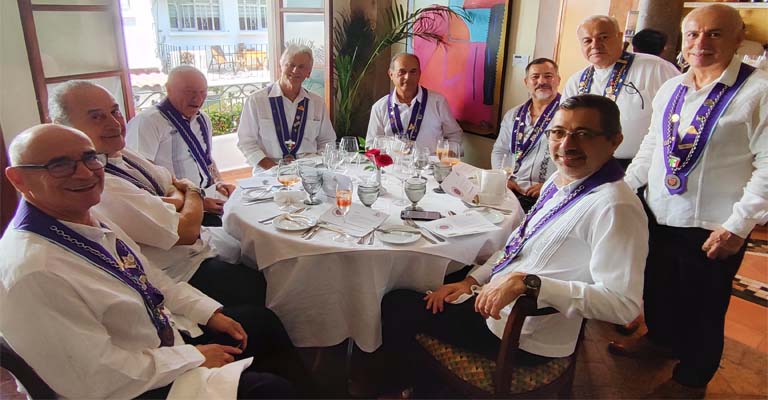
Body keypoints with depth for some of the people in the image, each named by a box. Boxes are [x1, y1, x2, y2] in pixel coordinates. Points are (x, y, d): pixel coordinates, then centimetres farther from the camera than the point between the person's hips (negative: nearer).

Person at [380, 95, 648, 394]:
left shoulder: (615, 207, -26)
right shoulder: (560, 181, 3)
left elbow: (624, 304, -32)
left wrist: (527, 282, -36)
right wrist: (471, 280, 5)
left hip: (523, 337, -8)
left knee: (397, 306, 2)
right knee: (398, 300, 17)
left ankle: (403, 383, 33)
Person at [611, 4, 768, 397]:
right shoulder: (670, 88, 6)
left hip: (712, 228, -5)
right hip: (659, 214, 5)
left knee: (702, 307, 12)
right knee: (658, 289, 22)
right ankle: (660, 338, 51)